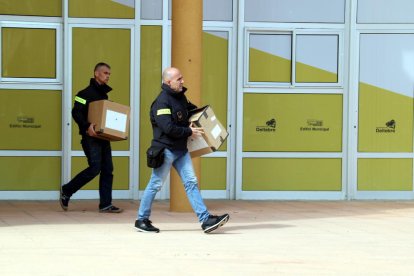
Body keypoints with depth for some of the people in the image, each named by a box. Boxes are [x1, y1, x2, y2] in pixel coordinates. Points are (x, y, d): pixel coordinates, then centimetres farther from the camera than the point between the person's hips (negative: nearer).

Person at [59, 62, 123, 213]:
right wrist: (86, 126, -27)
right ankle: (66, 191, 2)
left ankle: (105, 204, 5)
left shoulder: (104, 94, 18)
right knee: (95, 168, -13)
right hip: (91, 137, -8)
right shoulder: (86, 93, -7)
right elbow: (76, 112, -15)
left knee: (108, 170, 2)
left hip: (103, 137, 8)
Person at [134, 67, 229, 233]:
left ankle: (205, 220, -1)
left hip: (181, 149, 8)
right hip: (165, 149, -8)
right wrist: (189, 131, -14)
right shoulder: (162, 102, -17)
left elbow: (189, 109, 34)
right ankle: (142, 220, 13)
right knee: (156, 184, 1)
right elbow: (168, 128, -25)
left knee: (191, 182, 2)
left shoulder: (180, 97, 12)